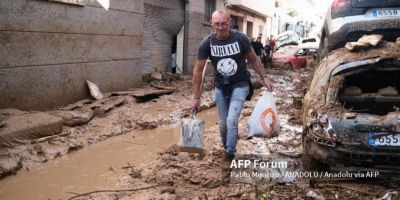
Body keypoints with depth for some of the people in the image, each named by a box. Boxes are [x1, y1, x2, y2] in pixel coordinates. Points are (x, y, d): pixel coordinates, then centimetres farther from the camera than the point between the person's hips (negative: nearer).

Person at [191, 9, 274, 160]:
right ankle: (226, 147, 39)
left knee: (232, 121, -15)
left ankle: (230, 153, 5)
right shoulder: (207, 43, -14)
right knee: (223, 123, 12)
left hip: (240, 85, -2)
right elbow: (198, 70, -8)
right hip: (220, 87, 2)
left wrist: (264, 78, -8)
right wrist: (196, 97, -7)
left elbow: (253, 59, 1)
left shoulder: (240, 39, -17)